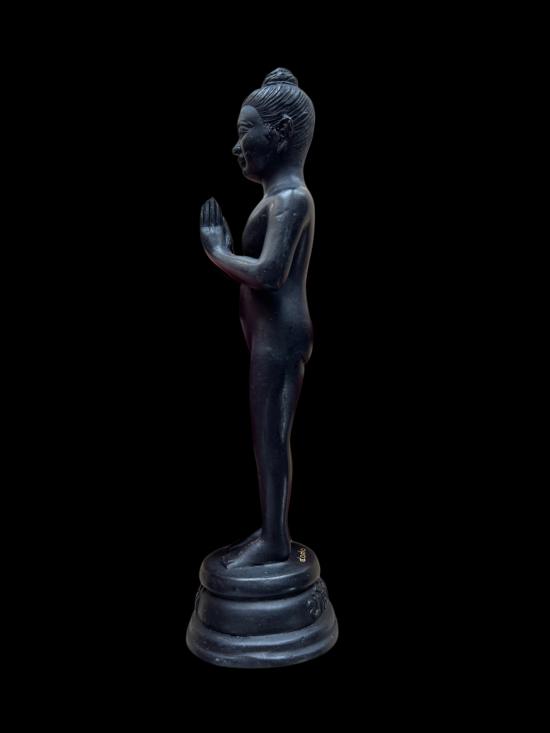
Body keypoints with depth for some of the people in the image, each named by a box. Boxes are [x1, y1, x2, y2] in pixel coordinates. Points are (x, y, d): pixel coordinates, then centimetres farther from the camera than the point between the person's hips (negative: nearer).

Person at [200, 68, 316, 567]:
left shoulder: (290, 198, -15)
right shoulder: (281, 197, 16)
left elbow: (268, 273, -27)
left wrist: (217, 250, -13)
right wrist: (224, 249, 6)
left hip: (279, 336, -10)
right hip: (273, 335, 10)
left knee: (271, 437, -2)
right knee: (268, 437, 14)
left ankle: (275, 540, 11)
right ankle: (270, 532, 26)